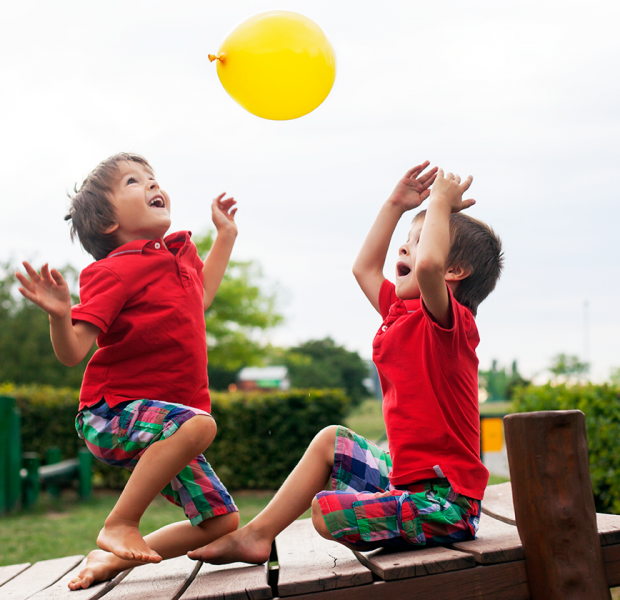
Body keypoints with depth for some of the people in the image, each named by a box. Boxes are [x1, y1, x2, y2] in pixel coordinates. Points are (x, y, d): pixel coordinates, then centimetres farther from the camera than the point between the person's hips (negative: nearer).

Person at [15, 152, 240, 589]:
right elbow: (72, 353, -22)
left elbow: (199, 298, 31)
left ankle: (113, 557, 12)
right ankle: (120, 525, -23)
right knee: (198, 423, -38)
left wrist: (226, 234, 31)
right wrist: (59, 314, -42)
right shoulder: (113, 271, -16)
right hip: (112, 416, -8)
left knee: (222, 522, 5)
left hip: (164, 427, 8)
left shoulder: (181, 252, 8)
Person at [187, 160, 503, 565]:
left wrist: (440, 202, -21)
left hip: (446, 500, -9)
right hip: (407, 478, 9)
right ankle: (256, 535, 20)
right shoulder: (401, 313, 12)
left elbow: (429, 263, -37)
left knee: (327, 512, -24)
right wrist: (395, 205, 24)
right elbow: (364, 269, 26)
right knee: (331, 440, 19)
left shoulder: (450, 320, -15)